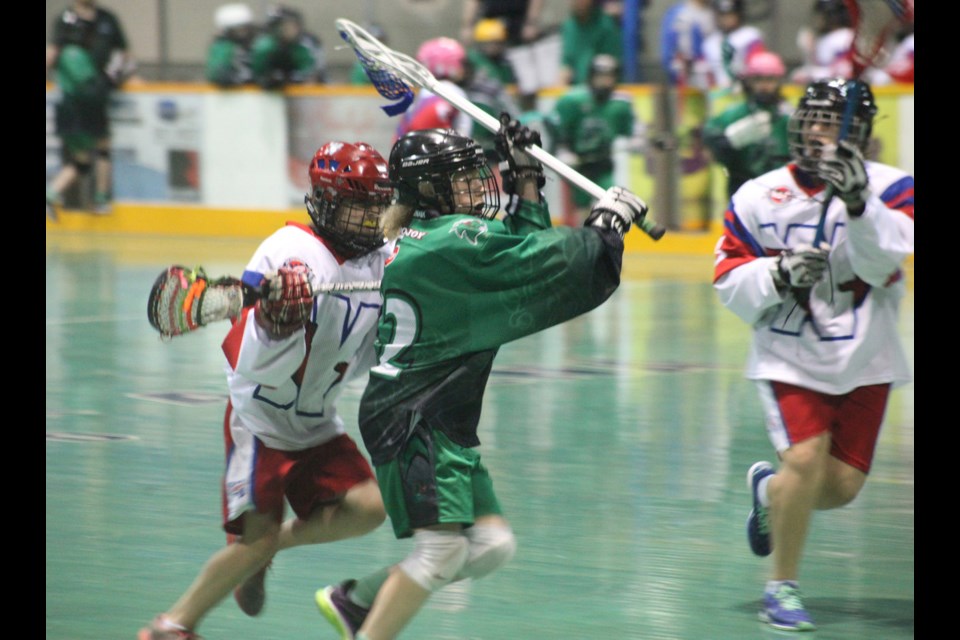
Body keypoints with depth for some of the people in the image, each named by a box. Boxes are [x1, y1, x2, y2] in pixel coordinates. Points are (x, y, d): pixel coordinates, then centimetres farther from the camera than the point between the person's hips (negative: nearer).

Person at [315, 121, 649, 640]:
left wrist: (525, 175, 17)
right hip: (411, 422, -10)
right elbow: (544, 261, -16)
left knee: (491, 546, 6)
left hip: (444, 425, 10)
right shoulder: (451, 241, -15)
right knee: (442, 545, -16)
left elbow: (525, 250, 23)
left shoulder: (435, 236, 15)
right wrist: (606, 224, -3)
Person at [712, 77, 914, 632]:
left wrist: (859, 204, -37)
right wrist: (777, 275, -21)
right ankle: (783, 585, 2)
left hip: (865, 362, 2)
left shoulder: (890, 188, -6)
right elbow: (729, 281, -2)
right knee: (806, 458, -18)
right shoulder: (760, 198, -4)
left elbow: (882, 261, -21)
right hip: (790, 357, -2)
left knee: (843, 484, 3)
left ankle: (772, 490, 38)